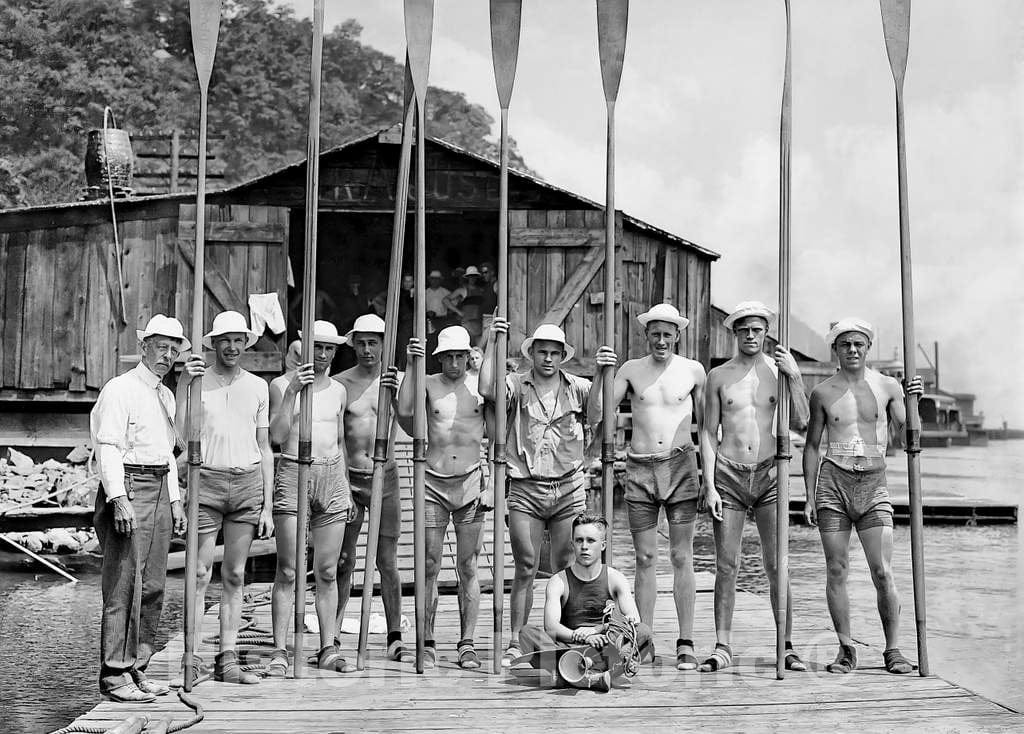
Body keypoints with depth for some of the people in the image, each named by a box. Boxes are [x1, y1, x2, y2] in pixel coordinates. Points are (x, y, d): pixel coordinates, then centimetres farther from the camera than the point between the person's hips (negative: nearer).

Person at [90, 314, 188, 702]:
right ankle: (114, 675, -4)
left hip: (160, 489, 9)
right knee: (124, 585, -9)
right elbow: (108, 446, -14)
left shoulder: (166, 396, 19)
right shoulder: (120, 389, -7)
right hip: (127, 488, -8)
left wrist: (175, 499, 20)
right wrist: (119, 499, -22)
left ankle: (137, 668, 16)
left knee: (152, 585, 8)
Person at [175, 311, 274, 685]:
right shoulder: (196, 381, 2)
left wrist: (267, 506, 10)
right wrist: (185, 383, -19)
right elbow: (181, 434, -12)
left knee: (235, 576, 6)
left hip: (248, 483, 3)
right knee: (200, 573, -3)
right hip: (207, 481, -3)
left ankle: (227, 660, 10)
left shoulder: (258, 386, 12)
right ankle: (191, 658, 3)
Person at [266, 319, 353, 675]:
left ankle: (328, 649, 10)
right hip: (293, 475, -4)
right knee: (288, 571, -5)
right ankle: (279, 652, -1)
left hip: (332, 476, 4)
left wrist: (346, 486, 17)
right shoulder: (282, 384, 1)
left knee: (327, 572, 5)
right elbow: (277, 436, -11)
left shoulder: (338, 390, 15)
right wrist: (292, 392, -18)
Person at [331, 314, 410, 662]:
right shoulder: (339, 383, 2)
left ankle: (395, 639, 8)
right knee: (343, 562, 3)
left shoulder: (398, 381, 2)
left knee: (387, 562, 2)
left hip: (385, 477, 0)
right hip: (348, 478, 0)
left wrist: (395, 395, -33)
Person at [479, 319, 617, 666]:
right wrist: (492, 342, -14)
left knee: (567, 569, 3)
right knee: (525, 568, -1)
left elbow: (596, 412, -10)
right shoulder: (516, 385, 5)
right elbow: (487, 389, -14)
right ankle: (515, 643, 6)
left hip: (569, 488, 1)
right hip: (524, 489, -1)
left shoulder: (578, 388, 8)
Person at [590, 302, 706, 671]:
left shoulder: (693, 371, 6)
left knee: (681, 558, -1)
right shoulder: (631, 370, 6)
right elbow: (598, 411, -1)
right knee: (645, 559, 3)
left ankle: (685, 644, 3)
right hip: (639, 469, 1)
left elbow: (705, 422, 13)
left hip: (680, 465, -1)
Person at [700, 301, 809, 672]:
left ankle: (786, 646, 6)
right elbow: (708, 433, 6)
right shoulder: (718, 376, 6)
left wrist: (795, 377, -9)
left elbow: (800, 423, 1)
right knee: (725, 565, 0)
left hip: (769, 473, 0)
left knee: (777, 566, -1)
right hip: (728, 474, 0)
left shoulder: (779, 369, 6)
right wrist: (709, 485, -2)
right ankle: (723, 647, 6)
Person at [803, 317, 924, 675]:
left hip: (874, 484, 0)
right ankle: (845, 649, 11)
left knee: (883, 572, -7)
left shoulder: (888, 387, 5)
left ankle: (893, 650, 6)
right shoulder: (823, 393, 6)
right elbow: (812, 446, 11)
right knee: (836, 570, 0)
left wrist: (915, 400, -8)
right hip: (833, 481, 1)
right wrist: (809, 495, 7)